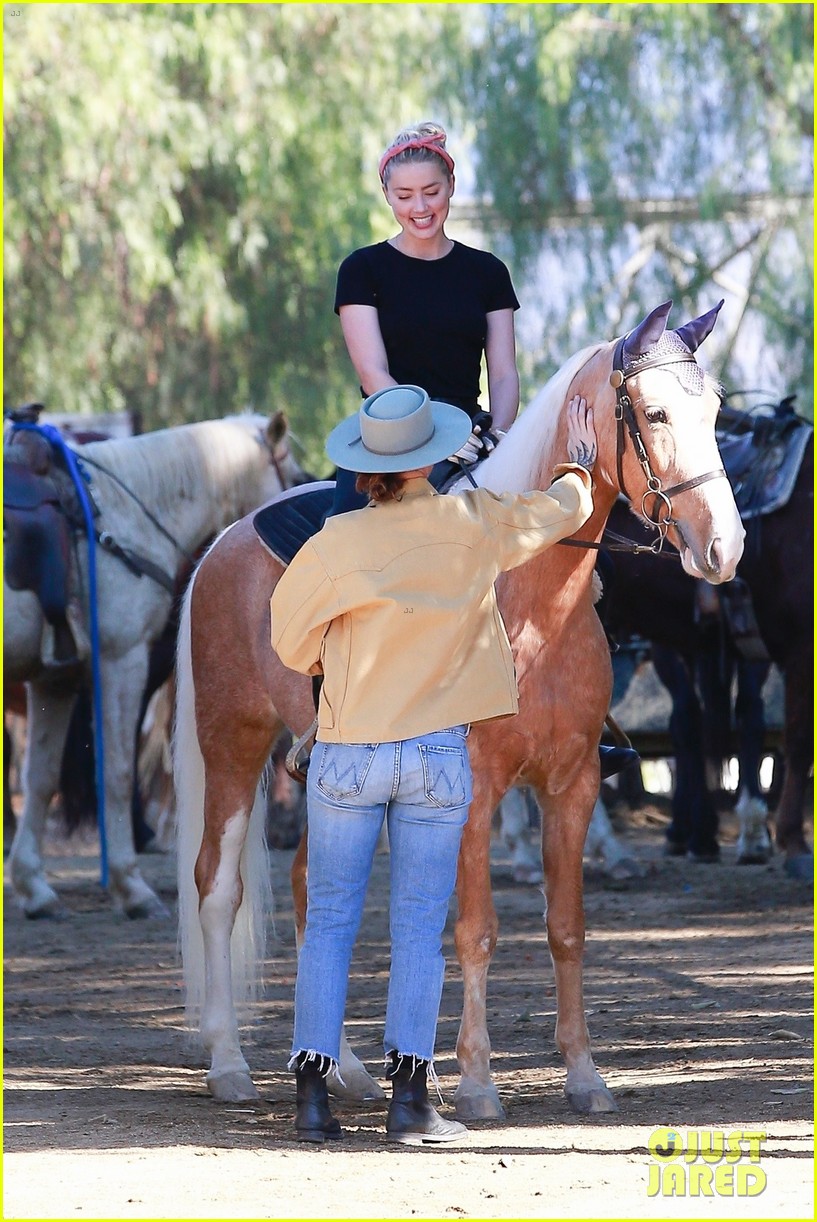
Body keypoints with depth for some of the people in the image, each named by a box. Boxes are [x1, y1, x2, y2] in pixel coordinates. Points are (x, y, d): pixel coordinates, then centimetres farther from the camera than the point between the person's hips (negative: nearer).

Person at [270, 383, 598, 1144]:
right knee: (419, 928, 5)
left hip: (346, 753, 0)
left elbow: (290, 641, 3)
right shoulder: (473, 526, -5)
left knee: (329, 922, 6)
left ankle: (312, 1092, 1)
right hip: (437, 754, 1)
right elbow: (564, 511, 14)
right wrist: (578, 462, 35)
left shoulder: (336, 544, -9)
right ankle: (409, 1095, 0)